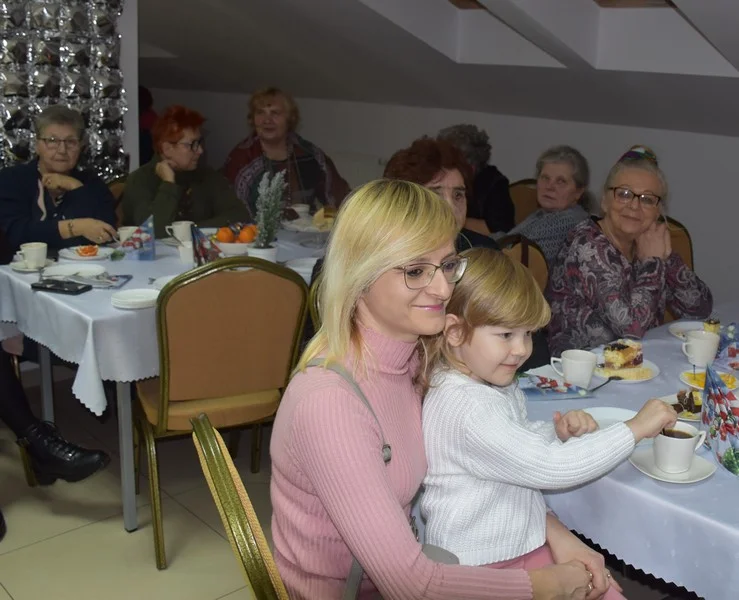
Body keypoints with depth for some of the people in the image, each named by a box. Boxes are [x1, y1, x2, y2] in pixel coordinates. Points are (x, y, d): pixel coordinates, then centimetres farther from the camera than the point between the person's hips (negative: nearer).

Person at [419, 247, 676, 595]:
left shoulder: (497, 384, 3)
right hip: (481, 564, -8)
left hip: (523, 541, 9)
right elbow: (551, 468, -27)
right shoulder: (468, 409, -27)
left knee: (607, 590, 4)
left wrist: (558, 433, -4)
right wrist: (635, 429, -20)